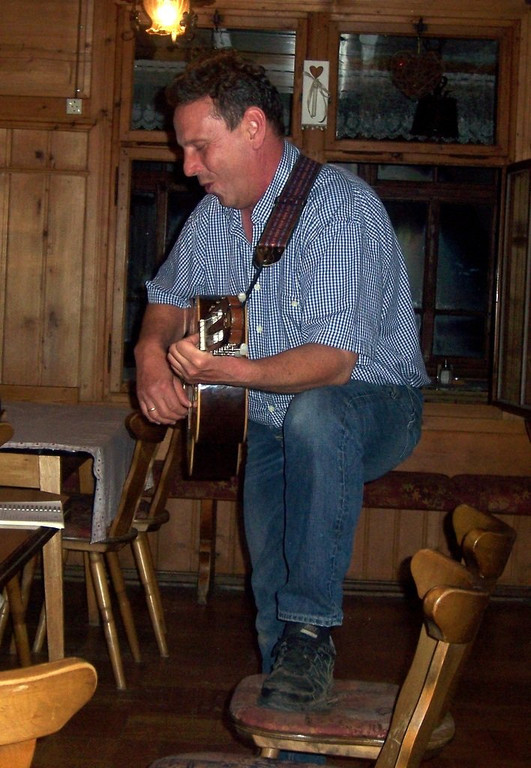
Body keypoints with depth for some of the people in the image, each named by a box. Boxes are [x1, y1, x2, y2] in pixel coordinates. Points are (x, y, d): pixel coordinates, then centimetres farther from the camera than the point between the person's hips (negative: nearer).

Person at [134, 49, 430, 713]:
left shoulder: (338, 204, -22)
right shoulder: (213, 215, 2)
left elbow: (335, 359, -30)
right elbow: (169, 295, 17)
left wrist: (236, 372, -46)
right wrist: (152, 349, -6)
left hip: (371, 403, -7)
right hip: (272, 426, 7)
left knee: (313, 415, -41)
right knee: (269, 595, 5)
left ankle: (311, 632, -31)